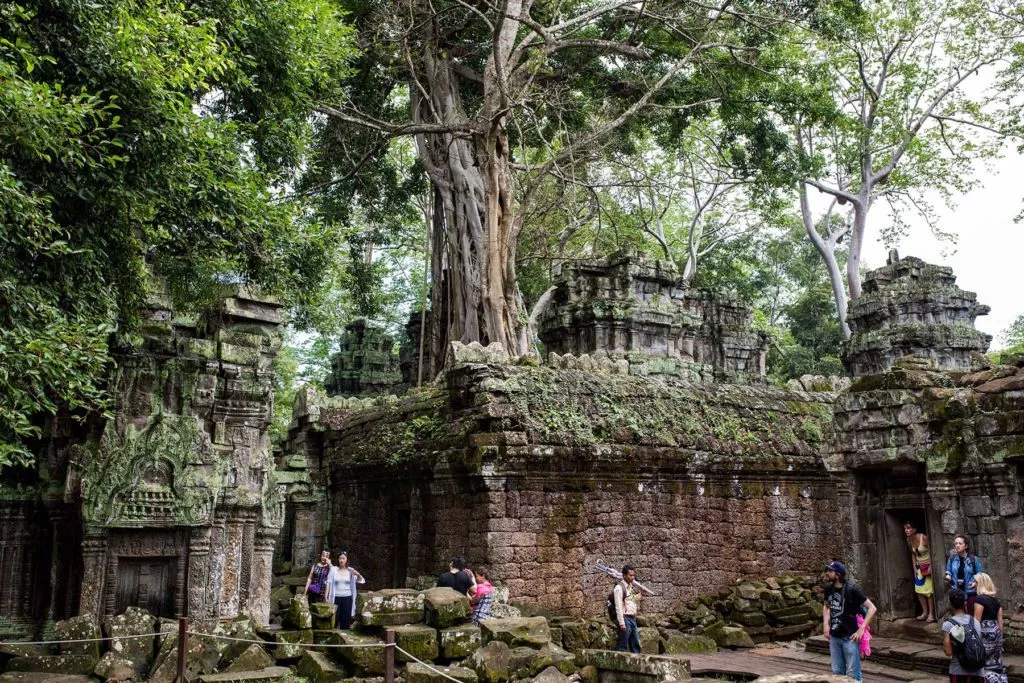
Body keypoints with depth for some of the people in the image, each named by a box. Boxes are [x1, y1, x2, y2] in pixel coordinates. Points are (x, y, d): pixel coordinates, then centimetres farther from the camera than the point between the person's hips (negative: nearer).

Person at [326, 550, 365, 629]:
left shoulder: (351, 570, 2)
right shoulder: (333, 570, -1)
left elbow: (362, 581, -2)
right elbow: (329, 584, 1)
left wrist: (358, 574, -23)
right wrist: (326, 597, -3)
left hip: (347, 598, 1)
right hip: (336, 598, -1)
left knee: (345, 621, 5)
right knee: (334, 620, 0)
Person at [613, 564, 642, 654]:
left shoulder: (632, 587, 15)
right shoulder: (619, 588, -10)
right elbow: (618, 607, -16)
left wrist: (638, 598, 6)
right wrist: (621, 623, -20)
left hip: (633, 618, 8)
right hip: (625, 618, -8)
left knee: (636, 645, 11)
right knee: (622, 646, -5)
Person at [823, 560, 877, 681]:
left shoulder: (852, 589, -14)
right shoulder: (829, 589, 3)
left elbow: (872, 608, -14)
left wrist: (861, 629, -18)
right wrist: (826, 625, 8)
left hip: (850, 637, -6)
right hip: (834, 637, 6)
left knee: (852, 674, -1)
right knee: (837, 672, 15)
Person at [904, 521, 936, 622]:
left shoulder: (923, 537, -22)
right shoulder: (909, 540, -2)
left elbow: (931, 551, -17)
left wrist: (930, 567, -19)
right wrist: (914, 568, 5)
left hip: (928, 565, -6)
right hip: (919, 567, 6)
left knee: (929, 590, -5)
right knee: (919, 590, 4)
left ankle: (931, 614, 3)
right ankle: (925, 612, 15)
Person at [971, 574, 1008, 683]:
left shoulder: (980, 599, -13)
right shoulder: (995, 600, 11)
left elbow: (977, 621, -15)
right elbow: (1000, 621, 12)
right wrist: (1000, 635, 20)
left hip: (985, 634, -8)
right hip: (996, 632, 8)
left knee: (984, 663, -2)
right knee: (996, 663, 12)